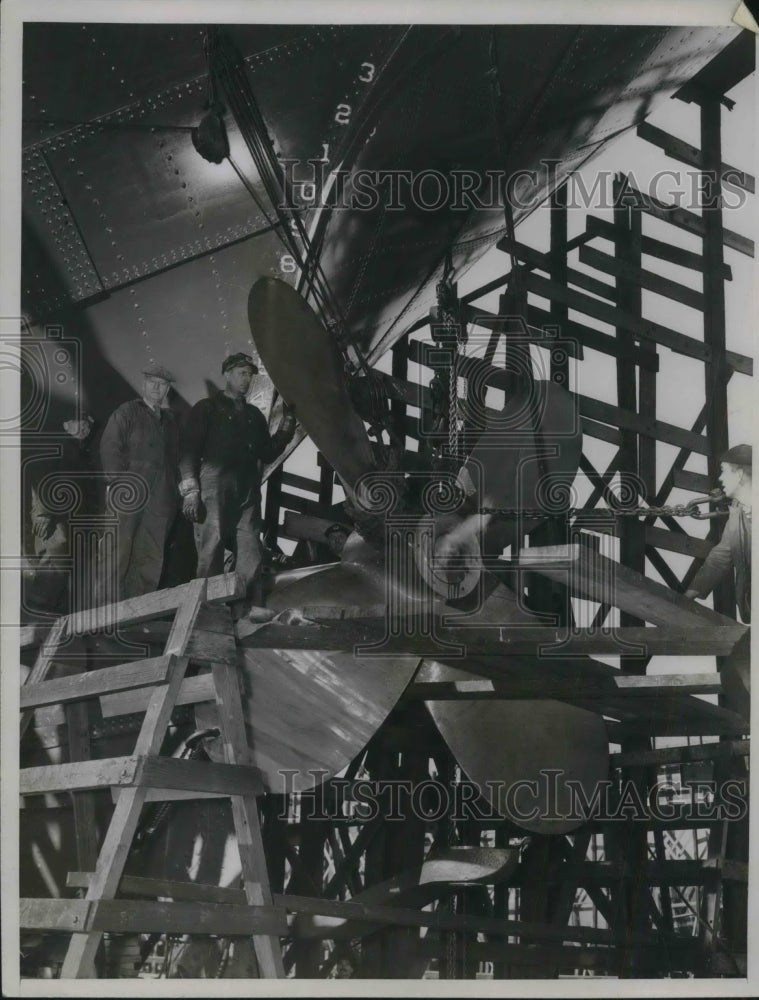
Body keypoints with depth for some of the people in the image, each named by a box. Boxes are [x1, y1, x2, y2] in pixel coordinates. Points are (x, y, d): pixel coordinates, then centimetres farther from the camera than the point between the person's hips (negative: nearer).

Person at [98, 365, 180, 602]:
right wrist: (118, 483, -13)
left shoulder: (169, 420, 23)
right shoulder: (126, 412, 6)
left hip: (159, 499, 5)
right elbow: (109, 447, -4)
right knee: (119, 552, -6)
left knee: (150, 558, 0)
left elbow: (174, 456, 22)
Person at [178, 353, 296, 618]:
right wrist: (190, 490, -11)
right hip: (214, 493, -5)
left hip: (247, 496, 5)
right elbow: (189, 450, 0)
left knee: (250, 558, -2)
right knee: (210, 557, -7)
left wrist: (286, 428, 8)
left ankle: (244, 614, 0)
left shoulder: (254, 415, 24)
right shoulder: (207, 409, 7)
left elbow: (267, 454, 20)